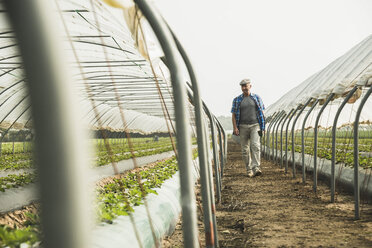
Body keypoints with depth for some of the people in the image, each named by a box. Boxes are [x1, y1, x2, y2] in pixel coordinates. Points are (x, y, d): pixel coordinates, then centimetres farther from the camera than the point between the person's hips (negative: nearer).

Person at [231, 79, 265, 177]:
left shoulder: (256, 98, 7)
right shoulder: (237, 100, 7)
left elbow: (261, 112, 10)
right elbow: (234, 115, 5)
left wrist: (263, 126, 3)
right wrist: (235, 127, -7)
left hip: (255, 126, -1)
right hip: (243, 127, 1)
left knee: (255, 145, -18)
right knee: (245, 150, 3)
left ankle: (256, 168, -23)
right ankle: (249, 170, 12)